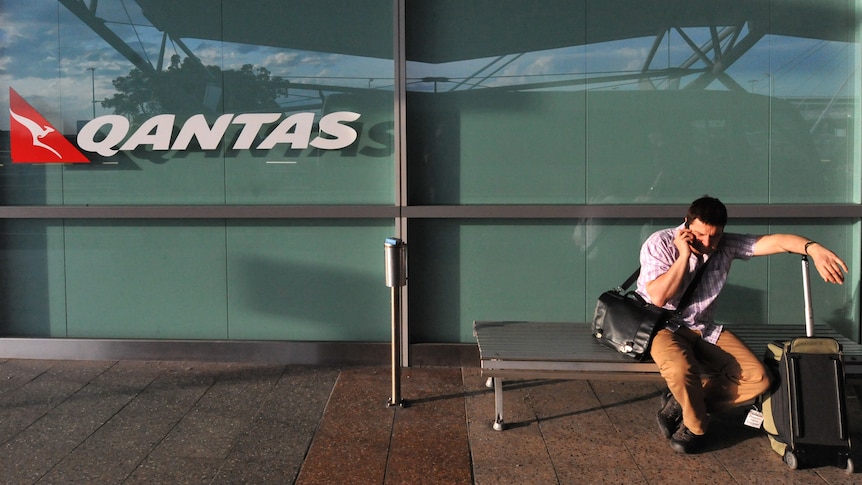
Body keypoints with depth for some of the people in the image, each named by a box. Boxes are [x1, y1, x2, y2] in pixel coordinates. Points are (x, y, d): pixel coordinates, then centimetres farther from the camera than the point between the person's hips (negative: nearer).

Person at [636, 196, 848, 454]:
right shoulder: (659, 245, -16)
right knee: (680, 368, -38)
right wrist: (684, 256, -27)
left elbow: (774, 241, -19)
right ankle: (695, 426, -7)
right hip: (664, 327, -5)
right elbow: (658, 297, -26)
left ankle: (682, 402, -3)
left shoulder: (726, 245, -5)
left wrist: (813, 248, -37)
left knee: (758, 377, -11)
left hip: (704, 329, 5)